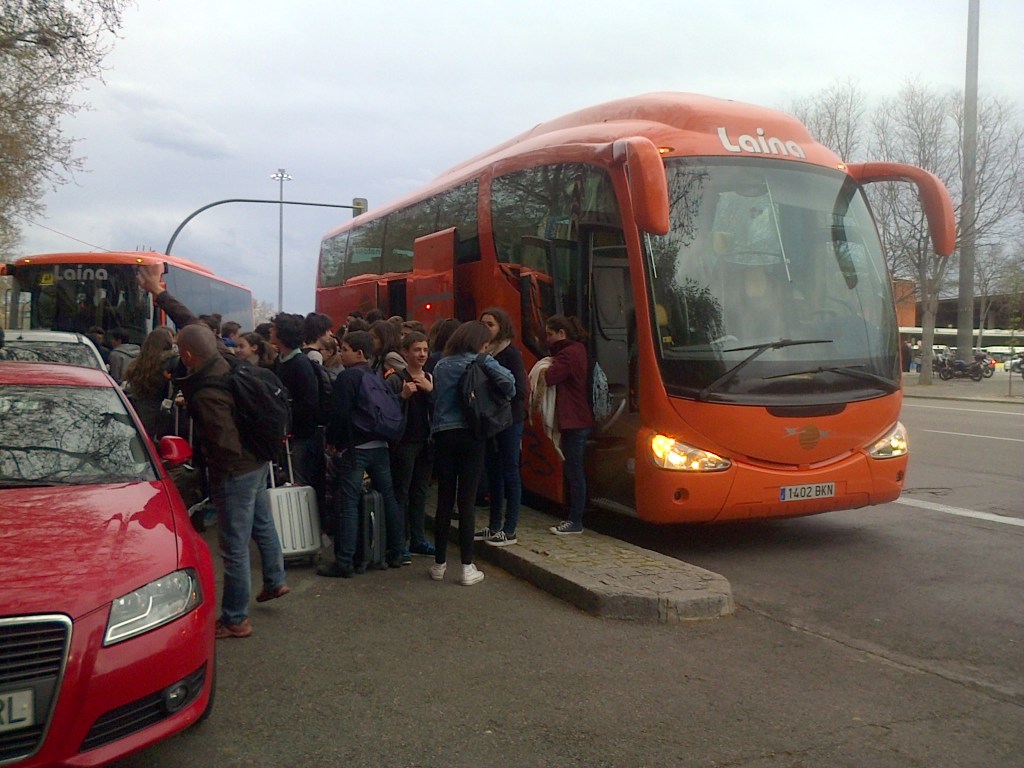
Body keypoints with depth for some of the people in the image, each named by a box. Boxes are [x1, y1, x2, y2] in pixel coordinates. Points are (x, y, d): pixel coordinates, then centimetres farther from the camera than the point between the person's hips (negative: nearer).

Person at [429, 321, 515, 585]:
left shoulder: (441, 365, 11)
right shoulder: (481, 362, -3)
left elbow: (434, 398, 10)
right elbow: (508, 381, -16)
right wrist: (502, 401, 2)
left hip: (443, 435, 3)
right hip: (470, 434, -3)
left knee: (444, 501, 9)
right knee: (466, 501, -1)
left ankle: (439, 564, 16)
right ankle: (467, 567, 3)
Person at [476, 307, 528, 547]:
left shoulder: (511, 352, -10)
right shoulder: (484, 352, 7)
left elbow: (520, 390, -14)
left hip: (509, 420, -7)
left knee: (509, 472, 0)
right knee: (493, 471, 12)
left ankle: (509, 530, 6)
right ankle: (494, 526, 23)